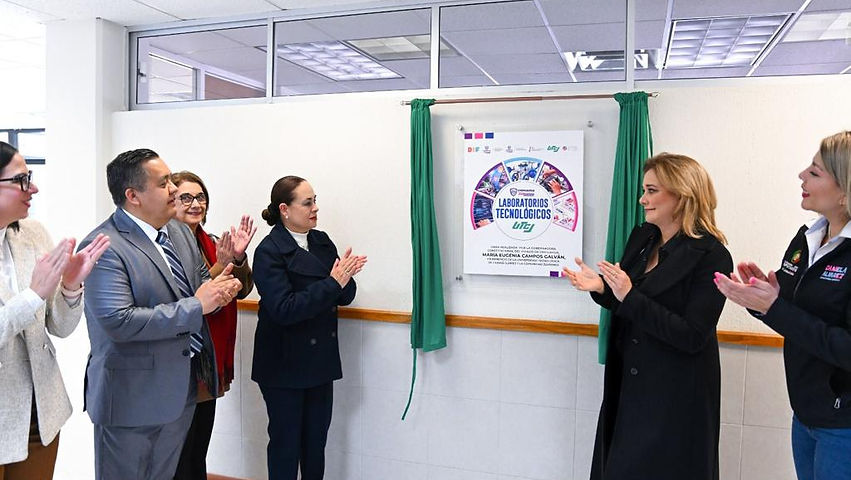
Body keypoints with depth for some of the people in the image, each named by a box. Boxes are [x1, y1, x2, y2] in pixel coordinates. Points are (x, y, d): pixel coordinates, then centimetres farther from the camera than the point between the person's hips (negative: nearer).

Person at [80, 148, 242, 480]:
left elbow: (199, 285, 16)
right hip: (132, 397, -7)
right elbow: (120, 322, -26)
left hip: (181, 389, 7)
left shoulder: (179, 231, 6)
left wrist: (220, 289, -8)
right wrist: (196, 306, -23)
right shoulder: (103, 247, -19)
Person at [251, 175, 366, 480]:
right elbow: (284, 309, -22)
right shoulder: (269, 252, -13)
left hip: (321, 360, 5)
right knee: (286, 442, 10)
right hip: (284, 364, -5)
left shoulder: (322, 242, 4)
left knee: (316, 440, 15)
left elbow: (345, 297, 4)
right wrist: (332, 283, -25)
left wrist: (346, 276, -18)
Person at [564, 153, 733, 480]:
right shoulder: (641, 238, 3)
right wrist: (602, 289, -8)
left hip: (676, 397, -7)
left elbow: (692, 337, -22)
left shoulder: (711, 257, -17)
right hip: (628, 384, 7)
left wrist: (629, 297, -27)